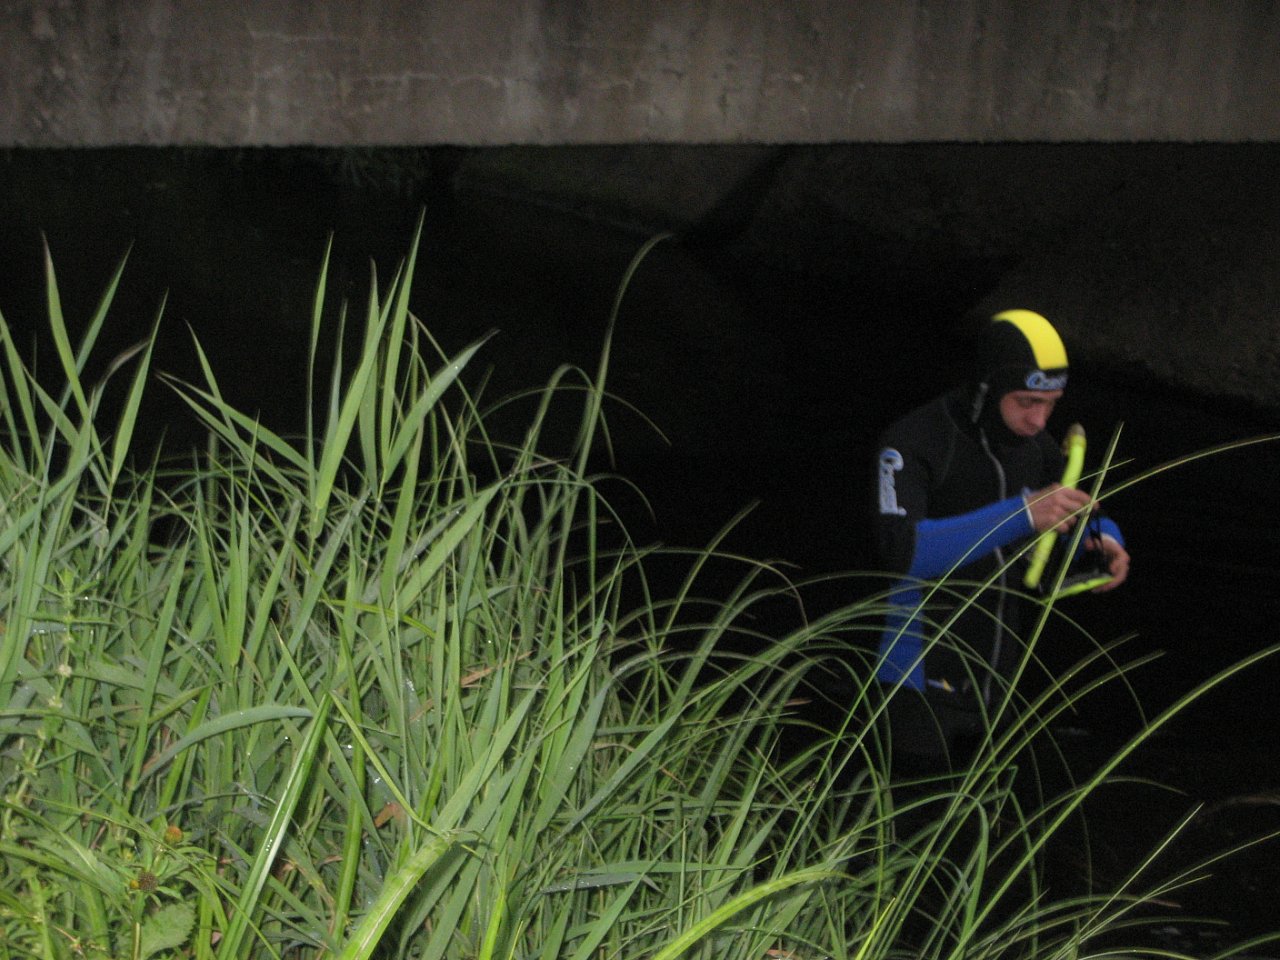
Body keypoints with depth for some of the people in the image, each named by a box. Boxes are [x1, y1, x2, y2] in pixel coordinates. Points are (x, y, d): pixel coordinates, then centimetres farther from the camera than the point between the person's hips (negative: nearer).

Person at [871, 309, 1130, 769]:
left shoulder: (1034, 444, 3)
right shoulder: (912, 444, -17)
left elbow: (1091, 520, 16)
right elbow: (901, 549, -33)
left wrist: (1105, 542, -11)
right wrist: (1021, 514, -38)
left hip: (998, 681, 6)